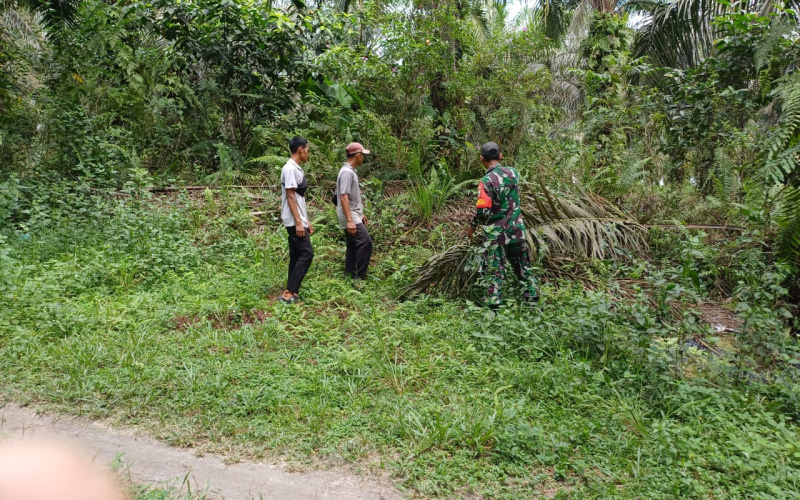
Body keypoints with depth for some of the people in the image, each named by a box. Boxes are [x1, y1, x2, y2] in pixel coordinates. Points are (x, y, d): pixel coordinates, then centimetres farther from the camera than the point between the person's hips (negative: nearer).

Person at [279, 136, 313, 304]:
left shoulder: (298, 169, 16)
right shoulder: (290, 169, -14)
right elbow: (290, 197, -19)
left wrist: (307, 221, 20)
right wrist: (298, 222, -21)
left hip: (299, 221, 10)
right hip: (294, 222, -10)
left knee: (297, 256, 10)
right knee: (306, 254, -11)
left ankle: (292, 293, 14)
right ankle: (288, 293, -10)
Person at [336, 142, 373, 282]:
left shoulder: (351, 171, 14)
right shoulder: (347, 172, -18)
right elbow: (343, 198, -24)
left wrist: (361, 214, 26)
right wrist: (350, 220, -28)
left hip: (354, 215, 10)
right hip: (350, 217, -10)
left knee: (354, 246, 12)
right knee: (366, 242, -15)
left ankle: (350, 275, 19)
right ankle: (359, 276, -10)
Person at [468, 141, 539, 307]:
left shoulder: (487, 181, -19)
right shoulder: (513, 172, -1)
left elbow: (482, 210, -20)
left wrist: (473, 226, -3)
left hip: (497, 233, -5)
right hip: (517, 228, 5)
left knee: (495, 270, 4)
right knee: (523, 264, 18)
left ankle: (494, 304, 8)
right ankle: (532, 296, 26)